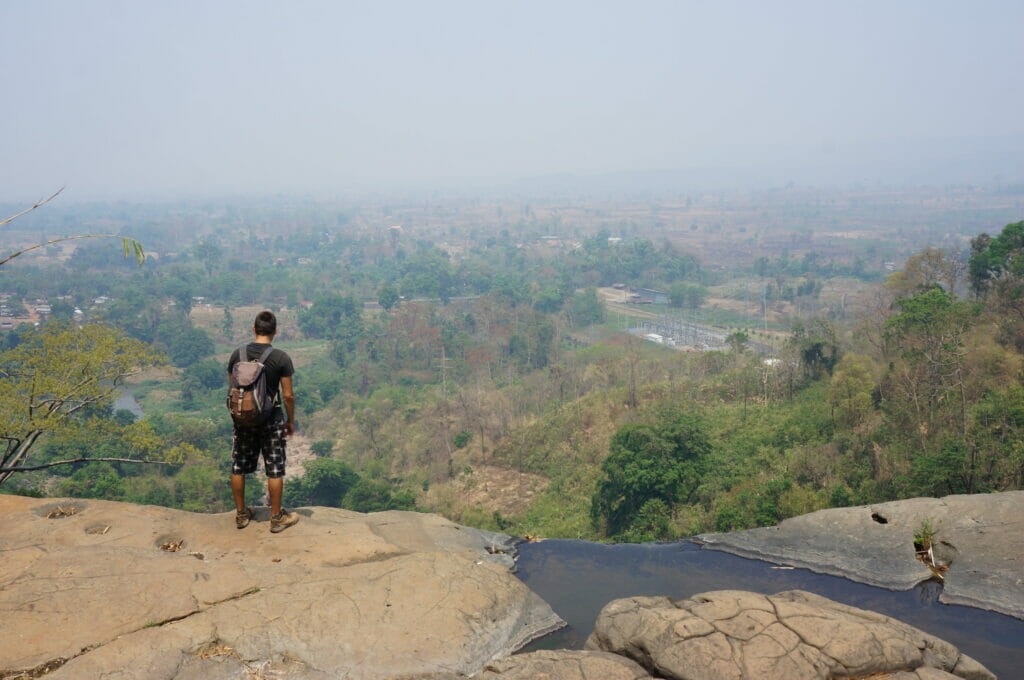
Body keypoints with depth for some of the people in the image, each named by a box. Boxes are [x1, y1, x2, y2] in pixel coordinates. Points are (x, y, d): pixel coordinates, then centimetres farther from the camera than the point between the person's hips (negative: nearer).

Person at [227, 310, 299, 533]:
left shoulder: (237, 355, -3)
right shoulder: (281, 358, -13)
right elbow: (288, 395, -12)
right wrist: (290, 421, 2)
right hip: (270, 419, -3)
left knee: (238, 468, 16)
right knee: (275, 471, 8)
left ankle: (241, 514, 27)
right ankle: (277, 518, 16)